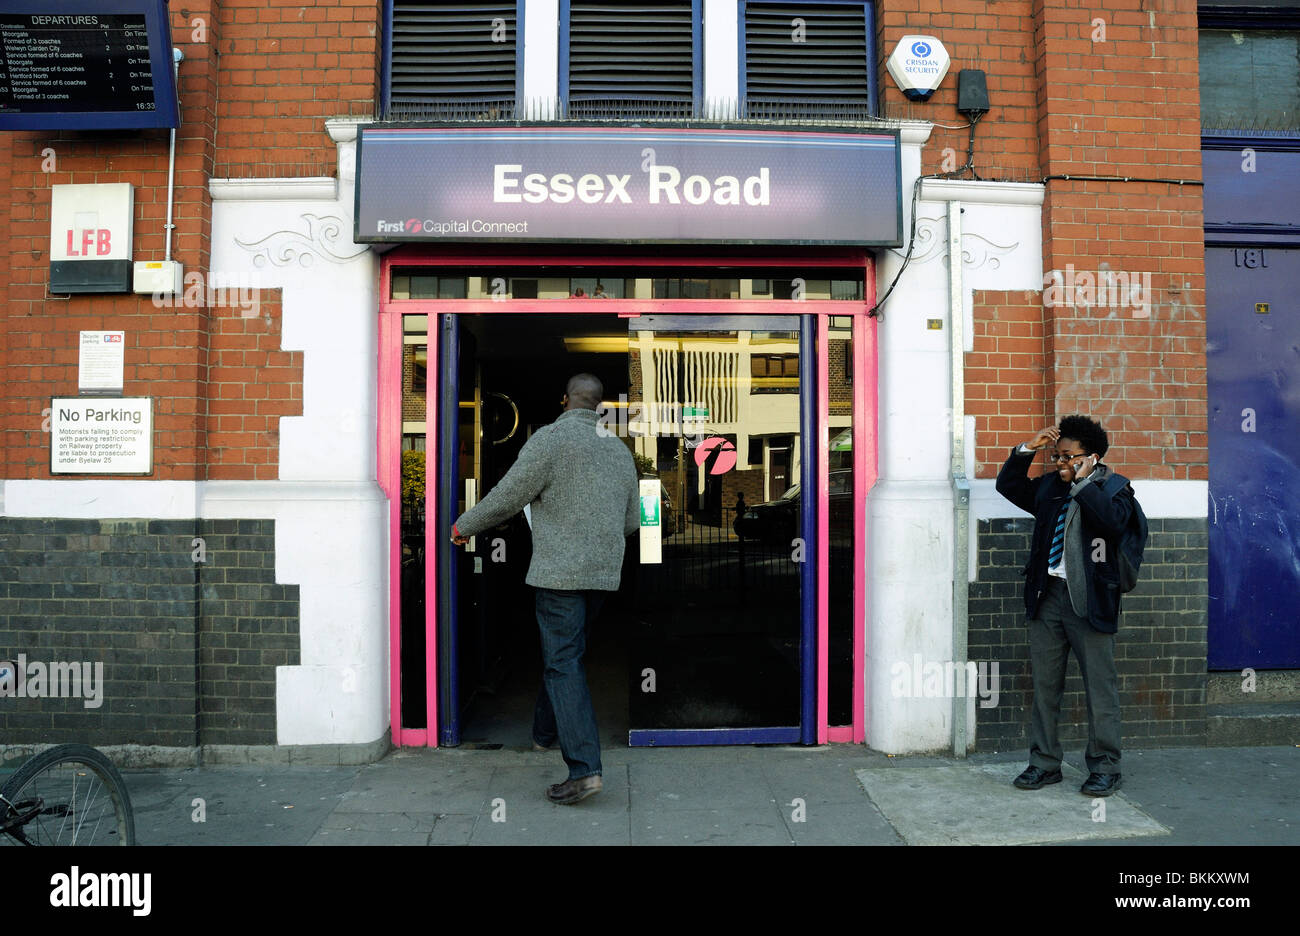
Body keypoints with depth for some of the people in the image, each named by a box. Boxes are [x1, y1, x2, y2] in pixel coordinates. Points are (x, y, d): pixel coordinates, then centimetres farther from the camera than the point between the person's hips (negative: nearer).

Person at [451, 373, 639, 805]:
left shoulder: (550, 439, -8)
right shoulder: (620, 450, 13)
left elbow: (506, 498, -5)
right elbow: (632, 522, 18)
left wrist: (464, 525, 11)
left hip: (561, 570, -7)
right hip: (604, 571, 7)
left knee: (564, 663, -7)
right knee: (560, 652, 22)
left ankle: (584, 768, -13)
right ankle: (545, 734, 36)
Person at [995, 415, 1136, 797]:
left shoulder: (1114, 488, -3)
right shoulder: (1048, 487, 11)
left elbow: (1114, 521, -21)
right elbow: (1008, 485, 17)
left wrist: (1083, 482, -17)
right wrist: (1027, 449, 6)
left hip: (1089, 599, -5)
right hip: (1047, 595, 5)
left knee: (1100, 686, 3)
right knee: (1044, 684, 10)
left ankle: (1104, 768, 16)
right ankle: (1044, 763, 21)